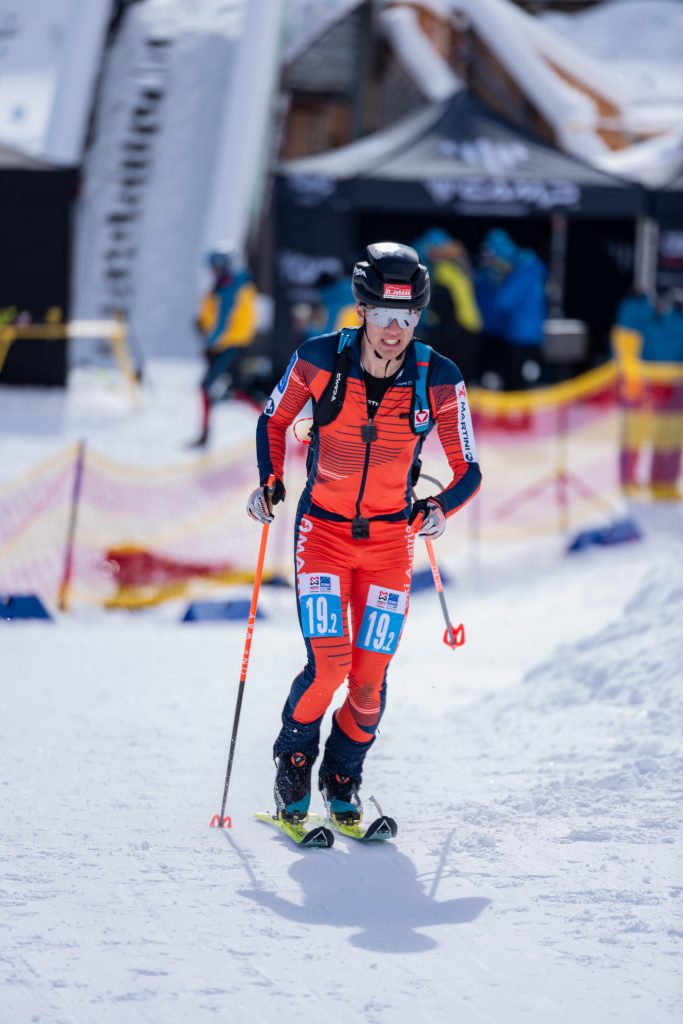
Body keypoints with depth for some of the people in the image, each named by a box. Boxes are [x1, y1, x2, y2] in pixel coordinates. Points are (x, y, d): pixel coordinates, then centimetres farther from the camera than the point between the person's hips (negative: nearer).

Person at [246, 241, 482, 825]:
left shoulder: (438, 379, -12)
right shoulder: (320, 360, -13)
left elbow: (468, 470, -4)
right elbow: (275, 420, 5)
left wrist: (440, 508, -24)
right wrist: (270, 482, -10)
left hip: (390, 538, 1)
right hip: (323, 530, -1)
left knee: (370, 678, -4)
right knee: (328, 662, -17)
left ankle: (344, 777, 24)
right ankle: (293, 762, 12)